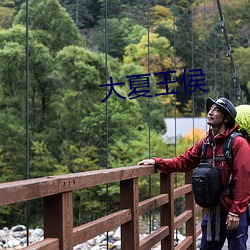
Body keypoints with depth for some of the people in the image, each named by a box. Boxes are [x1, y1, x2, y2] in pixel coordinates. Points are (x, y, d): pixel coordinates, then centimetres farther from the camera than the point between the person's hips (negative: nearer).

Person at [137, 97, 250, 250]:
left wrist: (235, 212, -18)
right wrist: (157, 162, -4)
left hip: (234, 214, -6)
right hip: (213, 212, 7)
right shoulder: (205, 143, 7)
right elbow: (183, 162, 9)